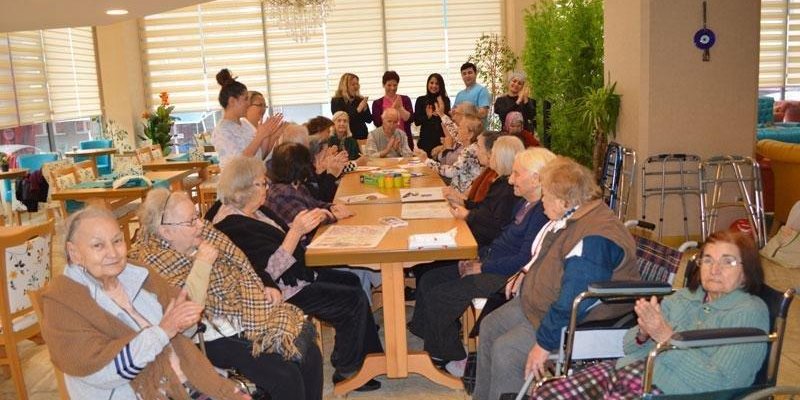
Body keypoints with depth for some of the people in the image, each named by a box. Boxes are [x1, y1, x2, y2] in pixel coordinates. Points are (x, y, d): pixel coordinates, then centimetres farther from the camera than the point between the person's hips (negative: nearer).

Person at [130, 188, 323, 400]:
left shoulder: (206, 234, 3)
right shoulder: (154, 264, -15)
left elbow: (242, 271, 15)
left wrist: (266, 289, -1)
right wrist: (202, 265, -23)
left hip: (250, 320, 7)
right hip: (216, 340, -7)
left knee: (311, 353, -4)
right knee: (286, 377, -20)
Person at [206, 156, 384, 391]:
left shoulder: (253, 210, 6)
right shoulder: (234, 227, -24)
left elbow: (282, 236, 16)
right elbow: (271, 269, -28)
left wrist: (309, 222, 0)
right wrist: (296, 231, -34)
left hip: (295, 274, 11)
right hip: (280, 292, -11)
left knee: (352, 282, 13)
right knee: (355, 301, -11)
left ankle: (372, 357, 22)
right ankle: (345, 373, 5)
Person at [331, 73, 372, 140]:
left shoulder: (360, 100, 6)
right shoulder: (336, 101, -2)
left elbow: (369, 120, 6)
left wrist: (365, 108, -11)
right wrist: (357, 110, -18)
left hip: (362, 136, 3)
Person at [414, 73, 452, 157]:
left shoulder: (445, 100, 6)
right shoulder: (421, 100, 6)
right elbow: (416, 121, 2)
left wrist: (442, 114, -16)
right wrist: (427, 116, -15)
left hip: (442, 139, 0)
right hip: (426, 139, 0)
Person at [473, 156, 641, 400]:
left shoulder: (594, 238, -30)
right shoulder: (570, 218, 4)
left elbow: (573, 302, -33)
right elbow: (544, 257, 25)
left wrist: (544, 343, -29)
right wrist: (525, 274, 11)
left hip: (578, 323, -11)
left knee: (505, 350, -21)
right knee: (490, 327, 13)